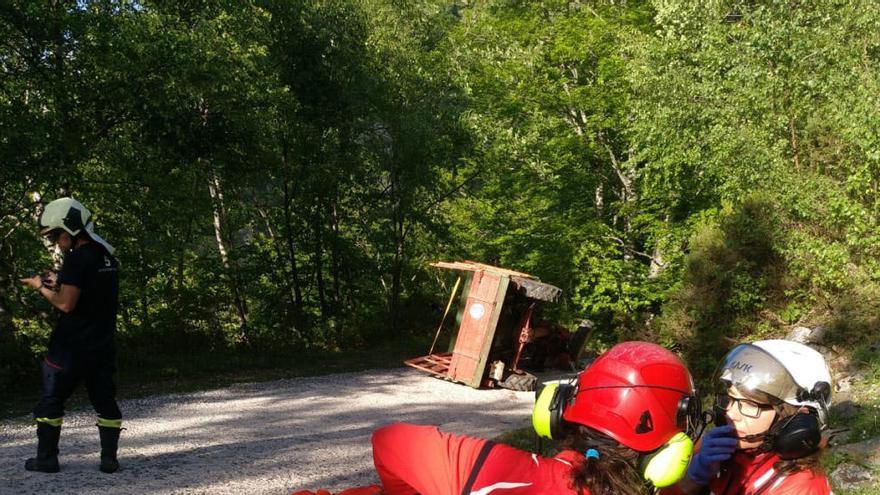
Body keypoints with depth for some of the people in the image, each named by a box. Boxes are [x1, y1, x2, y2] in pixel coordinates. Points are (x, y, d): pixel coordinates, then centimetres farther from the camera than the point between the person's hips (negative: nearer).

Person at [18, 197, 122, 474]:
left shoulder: (77, 259, -16)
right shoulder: (108, 257, 9)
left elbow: (66, 304, -19)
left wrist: (42, 287, -4)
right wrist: (59, 284, 14)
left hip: (72, 347, -7)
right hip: (102, 345, 7)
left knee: (51, 399, 7)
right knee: (104, 400, 9)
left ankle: (46, 459, 12)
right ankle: (109, 459, 10)